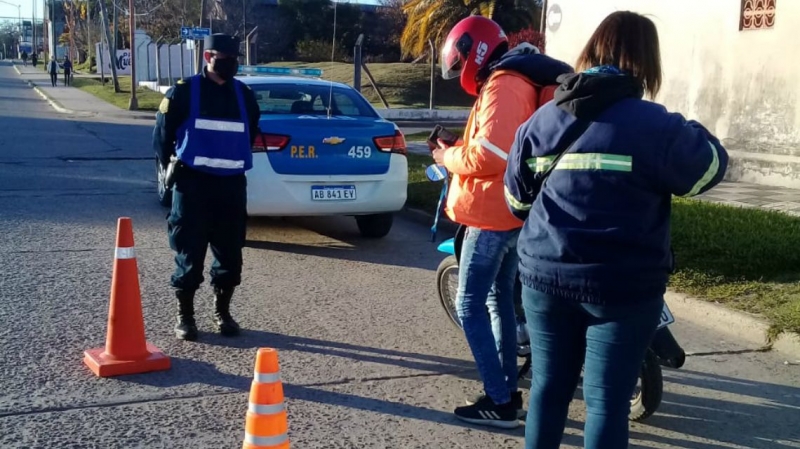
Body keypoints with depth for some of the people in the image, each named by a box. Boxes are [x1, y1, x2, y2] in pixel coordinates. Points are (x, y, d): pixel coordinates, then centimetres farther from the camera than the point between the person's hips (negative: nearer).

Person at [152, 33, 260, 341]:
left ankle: (222, 313, 24)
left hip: (232, 185, 4)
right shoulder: (184, 92, -5)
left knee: (230, 254, 8)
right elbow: (162, 132, 2)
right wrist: (171, 167, 7)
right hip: (193, 183, -4)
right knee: (189, 254, -1)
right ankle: (185, 317, 11)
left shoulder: (244, 95, 8)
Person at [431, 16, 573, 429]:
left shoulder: (503, 85, -16)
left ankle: (499, 402, -3)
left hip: (493, 214, -11)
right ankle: (508, 390, 25)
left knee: (470, 306, -5)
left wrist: (449, 156, -9)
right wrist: (460, 149, 8)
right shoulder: (519, 81, 17)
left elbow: (489, 155, -26)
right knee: (499, 300, 18)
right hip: (515, 212, 11)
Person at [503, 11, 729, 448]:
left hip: (545, 276, 4)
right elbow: (710, 167, 3)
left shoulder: (540, 120, 5)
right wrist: (690, 131, 21)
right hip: (622, 288, -4)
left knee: (549, 384, 16)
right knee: (607, 398, 5)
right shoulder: (654, 124, -11)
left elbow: (517, 198, 10)